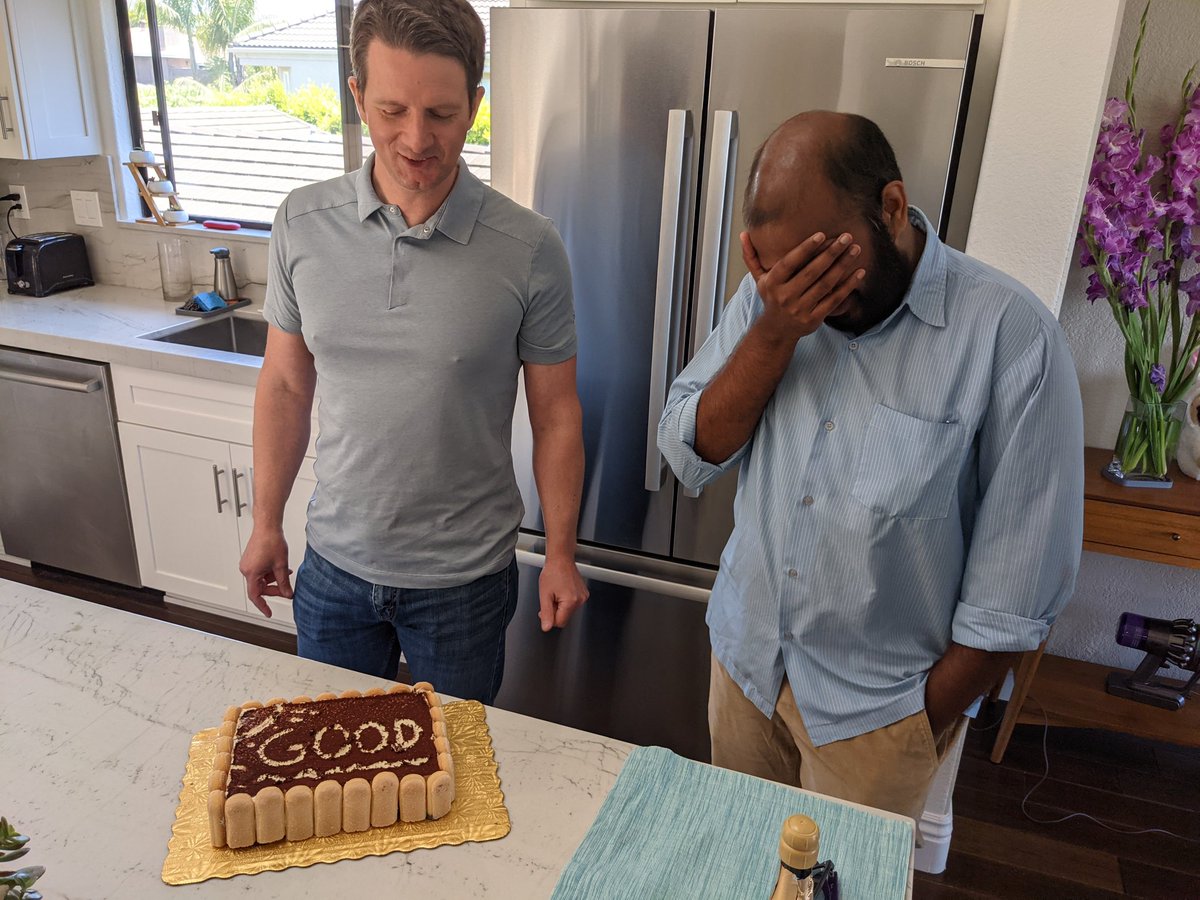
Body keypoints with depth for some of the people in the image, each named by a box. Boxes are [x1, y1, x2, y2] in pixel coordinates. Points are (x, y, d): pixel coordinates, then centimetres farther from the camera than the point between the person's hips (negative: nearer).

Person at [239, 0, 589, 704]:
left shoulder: (530, 250, -16)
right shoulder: (303, 224, -7)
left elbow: (556, 414, -7)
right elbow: (286, 385, 3)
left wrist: (562, 554, -3)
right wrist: (266, 523, 6)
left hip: (465, 576, -2)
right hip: (334, 562, 3)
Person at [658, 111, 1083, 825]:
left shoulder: (1012, 337, -21)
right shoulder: (771, 293, -6)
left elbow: (1019, 584, -15)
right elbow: (692, 456, -10)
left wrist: (929, 724, -7)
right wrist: (775, 333, -24)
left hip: (875, 706, -3)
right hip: (746, 660, 4)